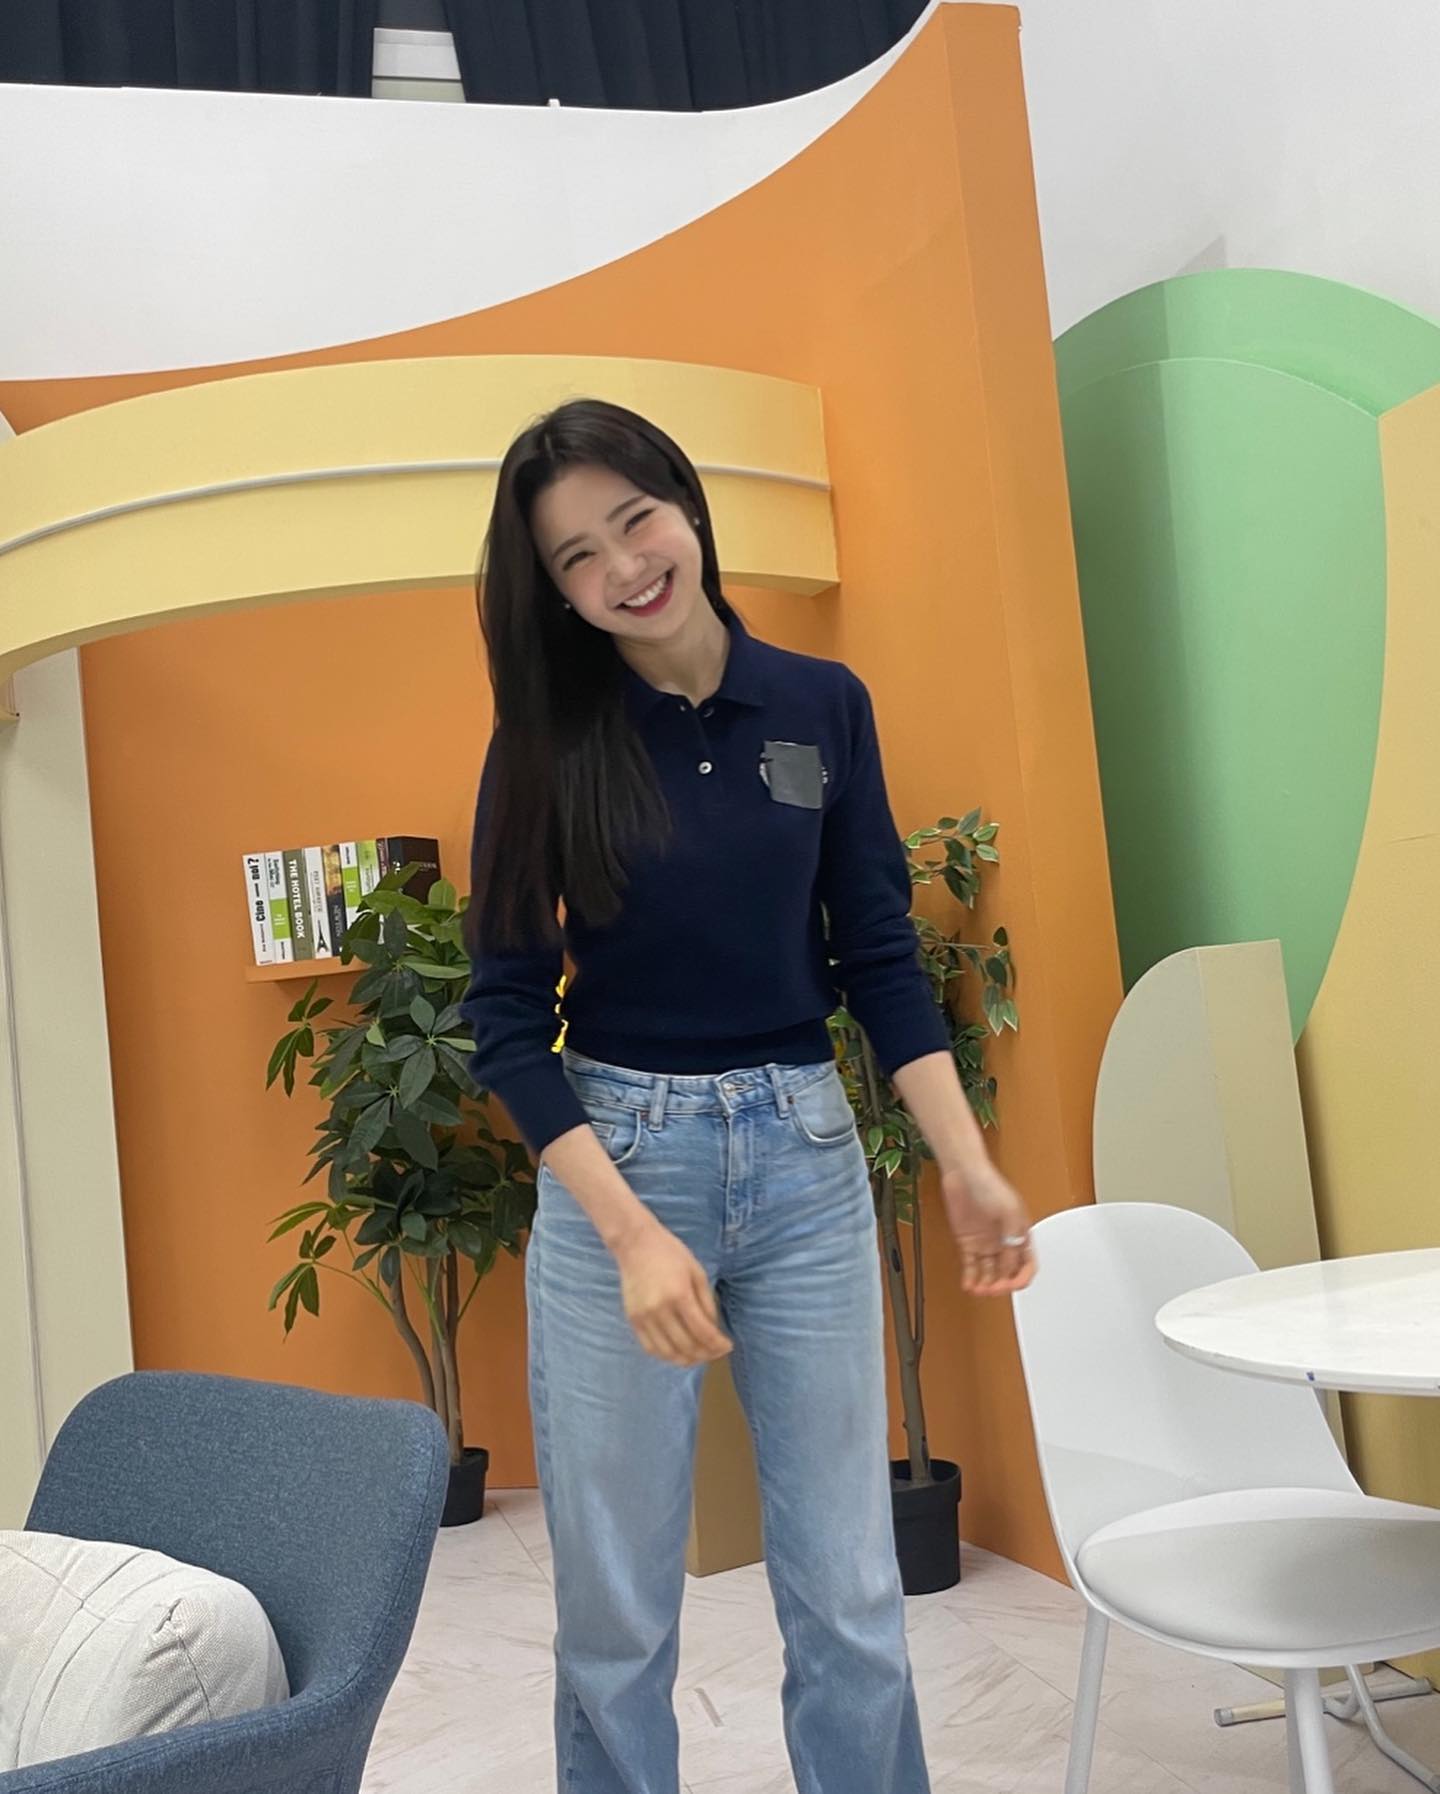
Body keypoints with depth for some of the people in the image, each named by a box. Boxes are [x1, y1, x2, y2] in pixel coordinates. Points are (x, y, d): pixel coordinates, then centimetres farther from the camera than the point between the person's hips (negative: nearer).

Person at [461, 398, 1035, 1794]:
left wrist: (966, 1164, -6)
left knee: (851, 1598, 8)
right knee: (617, 1613, 7)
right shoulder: (549, 737, -4)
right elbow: (507, 1016, -7)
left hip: (806, 1159, 2)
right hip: (612, 1158, -1)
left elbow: (881, 957, 5)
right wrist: (631, 1230, -18)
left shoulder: (824, 705, 2)